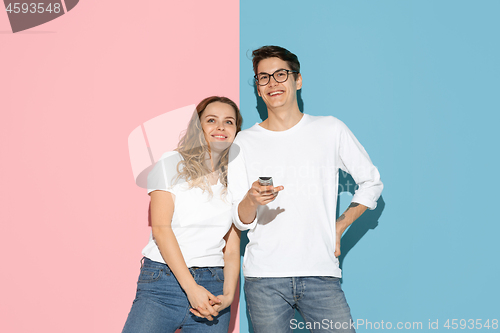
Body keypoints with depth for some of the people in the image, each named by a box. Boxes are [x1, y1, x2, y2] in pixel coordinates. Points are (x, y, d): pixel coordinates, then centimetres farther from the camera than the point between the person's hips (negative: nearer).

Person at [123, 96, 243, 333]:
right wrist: (191, 287, -12)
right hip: (163, 281, -3)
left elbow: (232, 250, 10)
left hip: (212, 285, 3)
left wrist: (228, 295, -6)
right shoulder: (172, 164, 3)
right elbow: (160, 228, -6)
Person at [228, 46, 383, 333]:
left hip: (320, 275, 0)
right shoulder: (243, 143, 6)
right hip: (264, 278, 0)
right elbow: (241, 220, 3)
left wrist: (339, 227, 8)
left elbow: (371, 183, 16)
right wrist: (252, 200, -19)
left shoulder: (330, 130, 6)